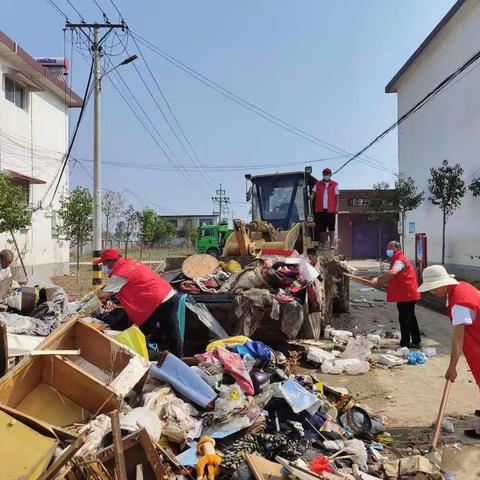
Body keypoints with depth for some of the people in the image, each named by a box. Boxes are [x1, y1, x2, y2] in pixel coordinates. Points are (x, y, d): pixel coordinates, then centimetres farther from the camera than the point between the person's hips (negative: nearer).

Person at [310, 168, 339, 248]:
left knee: (331, 227, 1)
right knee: (322, 227, 5)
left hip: (330, 210, -1)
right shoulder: (318, 184, 12)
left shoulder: (334, 184, 9)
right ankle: (323, 243, 14)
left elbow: (337, 197, 7)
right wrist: (311, 196, -21)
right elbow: (313, 193, 3)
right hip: (320, 209, 1)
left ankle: (332, 243, 7)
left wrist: (336, 208, -2)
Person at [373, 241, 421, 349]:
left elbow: (392, 272, -38)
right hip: (408, 295, 11)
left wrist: (378, 279, -35)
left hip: (406, 295, -11)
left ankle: (405, 344, 2)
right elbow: (394, 277, 24)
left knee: (404, 319, -5)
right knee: (410, 318, 19)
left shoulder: (400, 260, -18)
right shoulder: (397, 260, 17)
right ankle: (416, 341, 29)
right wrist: (381, 282, 11)